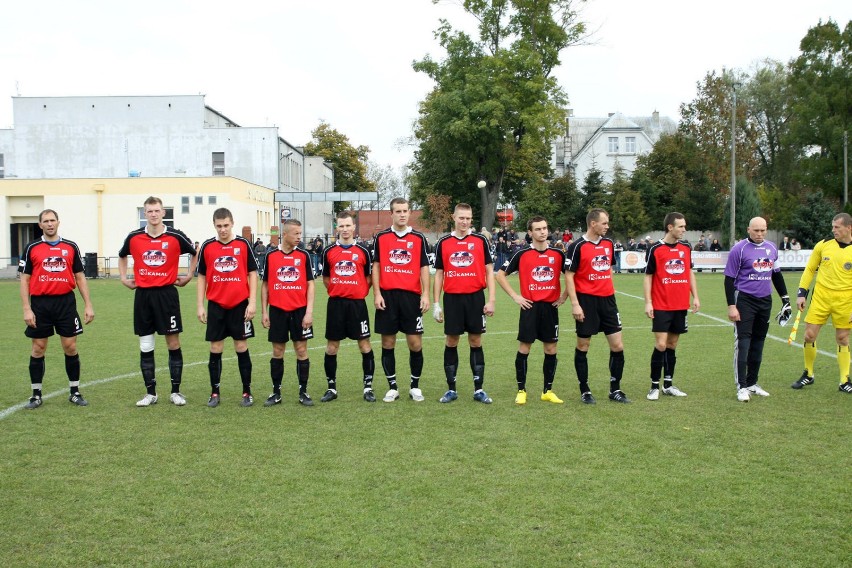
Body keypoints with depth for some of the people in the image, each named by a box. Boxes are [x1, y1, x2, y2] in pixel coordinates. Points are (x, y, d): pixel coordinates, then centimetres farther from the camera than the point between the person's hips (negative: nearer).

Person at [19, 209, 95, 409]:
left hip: (66, 302, 1)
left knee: (70, 347, 2)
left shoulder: (71, 247, 7)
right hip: (40, 304, -1)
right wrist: (27, 309, -6)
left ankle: (74, 392, 13)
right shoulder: (32, 248, 3)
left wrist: (88, 305, 3)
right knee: (38, 349, 5)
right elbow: (24, 280, 2)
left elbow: (80, 277, 9)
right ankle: (36, 395, 15)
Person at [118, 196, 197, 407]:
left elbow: (195, 254, 12)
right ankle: (150, 393, 14)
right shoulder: (134, 237, 3)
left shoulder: (175, 236, -4)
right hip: (143, 294, 2)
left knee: (173, 344, 0)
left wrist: (188, 276, 8)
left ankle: (175, 391, 9)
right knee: (145, 347, 5)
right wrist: (124, 278, 14)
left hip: (167, 293, -2)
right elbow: (122, 256, 22)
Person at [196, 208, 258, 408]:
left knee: (242, 347, 4)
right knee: (215, 349, 5)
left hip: (240, 305, -1)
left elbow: (252, 273, 1)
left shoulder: (243, 244, -1)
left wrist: (252, 302, -7)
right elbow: (202, 277, 8)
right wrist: (200, 306, 4)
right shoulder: (207, 246, 3)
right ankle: (214, 393, 15)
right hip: (216, 305, 1)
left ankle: (247, 392, 13)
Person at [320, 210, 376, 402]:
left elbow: (369, 278, 9)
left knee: (364, 344, 0)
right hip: (336, 303, 1)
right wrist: (338, 290, 7)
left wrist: (359, 291, 0)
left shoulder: (363, 251, 2)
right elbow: (326, 278, 15)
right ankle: (331, 388, 17)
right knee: (332, 346, 5)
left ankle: (368, 387, 10)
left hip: (357, 303, -1)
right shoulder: (329, 251, 5)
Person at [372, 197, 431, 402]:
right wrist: (377, 294, -3)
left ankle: (415, 386, 15)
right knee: (388, 343, 4)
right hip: (387, 295, 1)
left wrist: (425, 295, -5)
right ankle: (392, 387, 15)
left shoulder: (419, 238, 5)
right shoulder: (381, 237, 6)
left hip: (411, 295, 0)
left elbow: (424, 268, 4)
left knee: (415, 343, 0)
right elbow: (376, 267, 6)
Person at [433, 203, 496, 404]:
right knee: (451, 342, 5)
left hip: (475, 297, -1)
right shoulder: (443, 243, 6)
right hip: (452, 298, 1)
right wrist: (436, 303, 4)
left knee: (476, 342, 4)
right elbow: (439, 274, 9)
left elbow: (489, 271, 3)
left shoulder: (480, 241, 3)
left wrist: (491, 300, -5)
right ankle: (451, 389, 14)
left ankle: (479, 390, 11)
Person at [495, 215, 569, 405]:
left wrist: (564, 296, 6)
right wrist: (515, 296, -3)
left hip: (551, 306, 2)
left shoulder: (558, 254, 4)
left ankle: (548, 391, 17)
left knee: (551, 349, 5)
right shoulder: (522, 254, -3)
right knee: (524, 348, 0)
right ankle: (521, 391, 10)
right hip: (530, 306, -2)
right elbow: (500, 275, 1)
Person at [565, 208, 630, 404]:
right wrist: (575, 304, -15)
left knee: (618, 346, 4)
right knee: (582, 347, 4)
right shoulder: (578, 246, -9)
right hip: (586, 300, -5)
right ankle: (584, 391, 15)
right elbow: (569, 276, -9)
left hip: (607, 300, 6)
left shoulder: (608, 243, 8)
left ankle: (615, 390, 17)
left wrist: (610, 291, 17)